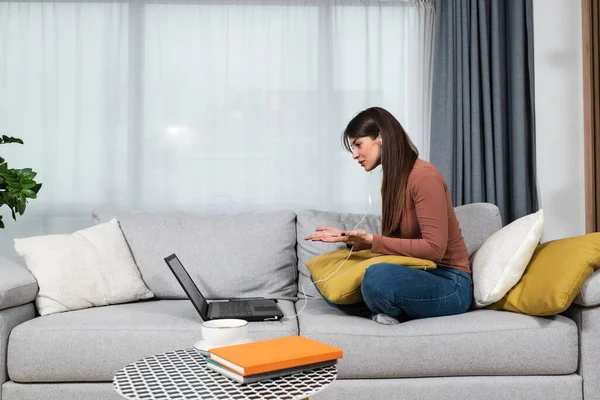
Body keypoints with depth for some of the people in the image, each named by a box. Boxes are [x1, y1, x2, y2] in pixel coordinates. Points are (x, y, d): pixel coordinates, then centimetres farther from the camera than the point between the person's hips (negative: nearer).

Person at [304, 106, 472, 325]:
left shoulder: (424, 176, -17)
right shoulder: (391, 180, 8)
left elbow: (434, 248, -22)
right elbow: (391, 242, 11)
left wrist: (372, 240, -24)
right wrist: (349, 238, 0)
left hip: (449, 284, -7)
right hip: (417, 276, 8)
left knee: (378, 275, -38)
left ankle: (390, 312, -8)